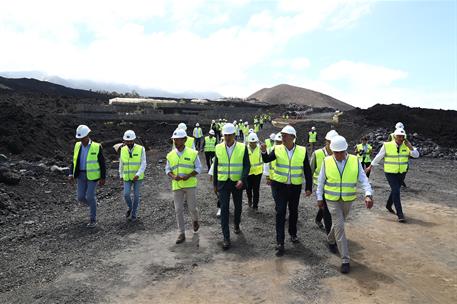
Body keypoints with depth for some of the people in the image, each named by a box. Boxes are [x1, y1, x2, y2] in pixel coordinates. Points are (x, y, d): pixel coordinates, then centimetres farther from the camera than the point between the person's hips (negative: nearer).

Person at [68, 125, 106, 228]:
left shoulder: (96, 147, -12)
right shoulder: (78, 146, 3)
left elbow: (102, 163, -8)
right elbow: (74, 161, 9)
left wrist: (103, 178, -9)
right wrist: (71, 174, -2)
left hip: (93, 175, -5)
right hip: (81, 175, 5)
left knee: (90, 197, -7)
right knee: (81, 197, 3)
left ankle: (93, 220, 9)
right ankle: (93, 205, 37)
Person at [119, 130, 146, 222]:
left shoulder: (141, 149, -13)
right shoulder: (123, 150, -3)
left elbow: (143, 164, -16)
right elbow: (121, 163, 9)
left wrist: (138, 175, -28)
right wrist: (121, 175, 14)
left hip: (138, 177, -2)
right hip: (127, 177, 2)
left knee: (136, 195, 2)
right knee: (126, 194, -9)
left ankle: (134, 213, 21)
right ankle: (130, 207, 21)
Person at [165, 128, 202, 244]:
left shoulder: (192, 153, -5)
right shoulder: (170, 155, 4)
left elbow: (198, 168, -2)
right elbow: (167, 169, 9)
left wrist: (189, 176, -17)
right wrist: (173, 176, -12)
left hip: (190, 184, -2)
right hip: (176, 185, 2)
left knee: (192, 207, 6)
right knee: (178, 210, 3)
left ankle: (195, 220, 40)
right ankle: (181, 233, 14)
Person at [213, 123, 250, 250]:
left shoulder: (242, 148, -6)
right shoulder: (218, 148, -1)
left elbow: (247, 166, -6)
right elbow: (216, 167, 6)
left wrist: (242, 180, -21)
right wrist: (215, 184, 7)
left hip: (237, 182, 0)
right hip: (223, 183, 0)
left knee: (238, 206, 17)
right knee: (224, 209, -6)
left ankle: (237, 225, 45)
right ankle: (226, 238, -2)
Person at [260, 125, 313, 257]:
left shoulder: (302, 151, -7)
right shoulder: (277, 149, -7)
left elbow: (307, 171, -2)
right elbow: (266, 160, -16)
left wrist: (308, 187, -3)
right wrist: (264, 152, -36)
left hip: (295, 187, 2)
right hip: (279, 185, -1)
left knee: (293, 211, 17)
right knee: (280, 212, -4)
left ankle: (293, 234, 40)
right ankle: (280, 243, 1)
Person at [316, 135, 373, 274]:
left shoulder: (355, 161, -9)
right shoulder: (327, 161, -9)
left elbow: (363, 179, -10)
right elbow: (321, 181, 0)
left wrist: (368, 195, -25)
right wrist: (319, 198, 3)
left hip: (348, 200, 2)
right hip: (332, 200, -2)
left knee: (339, 223, 21)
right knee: (339, 227, -7)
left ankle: (331, 239, 51)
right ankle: (345, 260, 1)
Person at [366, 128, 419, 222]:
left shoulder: (407, 146, -1)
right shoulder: (387, 145, -10)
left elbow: (416, 155, -8)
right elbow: (378, 157, -2)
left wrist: (410, 146, -21)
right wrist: (370, 166, 2)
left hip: (401, 172, 4)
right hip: (390, 172, -4)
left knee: (395, 190, 18)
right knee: (396, 191, -12)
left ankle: (388, 205, 43)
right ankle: (400, 214, -8)